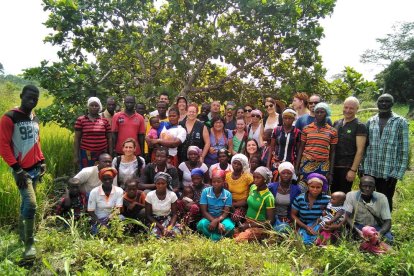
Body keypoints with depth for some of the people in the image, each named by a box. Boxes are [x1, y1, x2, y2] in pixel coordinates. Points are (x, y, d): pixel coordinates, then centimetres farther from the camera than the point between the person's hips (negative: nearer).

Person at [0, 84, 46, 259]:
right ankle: (29, 243, 1)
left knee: (26, 202, 16)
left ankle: (22, 235, 32)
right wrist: (17, 169, -18)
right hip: (22, 170, -7)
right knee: (31, 203, -12)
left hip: (35, 168, 7)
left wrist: (42, 161, 11)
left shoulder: (35, 119, 11)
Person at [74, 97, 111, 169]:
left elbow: (109, 138, 8)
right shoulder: (81, 120, 1)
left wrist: (110, 154, 6)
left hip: (102, 154, 2)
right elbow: (77, 139, 2)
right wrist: (76, 155, -1)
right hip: (86, 154, -1)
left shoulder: (104, 120, 6)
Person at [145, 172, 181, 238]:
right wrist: (161, 227, -18)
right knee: (155, 234, -31)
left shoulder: (172, 195, -13)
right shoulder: (150, 195, -15)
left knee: (176, 232, -27)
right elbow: (148, 215, -9)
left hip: (168, 220, 1)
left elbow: (174, 214, -8)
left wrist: (170, 228, -26)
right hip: (154, 220, -1)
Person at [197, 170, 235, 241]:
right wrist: (218, 223, -22)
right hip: (209, 218, 0)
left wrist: (216, 221, -29)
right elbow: (204, 211, -11)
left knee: (229, 227, -32)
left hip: (222, 218, 1)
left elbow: (226, 213, -8)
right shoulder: (205, 191, -8)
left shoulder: (228, 194, -6)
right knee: (201, 225, -34)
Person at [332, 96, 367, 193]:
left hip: (347, 168, -5)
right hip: (333, 166, 5)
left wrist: (353, 170, -15)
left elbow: (360, 150, -10)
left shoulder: (359, 126, -6)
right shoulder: (336, 123, 10)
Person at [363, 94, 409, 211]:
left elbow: (404, 149, -4)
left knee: (385, 201, 8)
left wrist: (399, 172, -9)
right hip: (369, 170, 3)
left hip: (390, 171, -3)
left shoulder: (400, 122, -1)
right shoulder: (370, 121, 8)